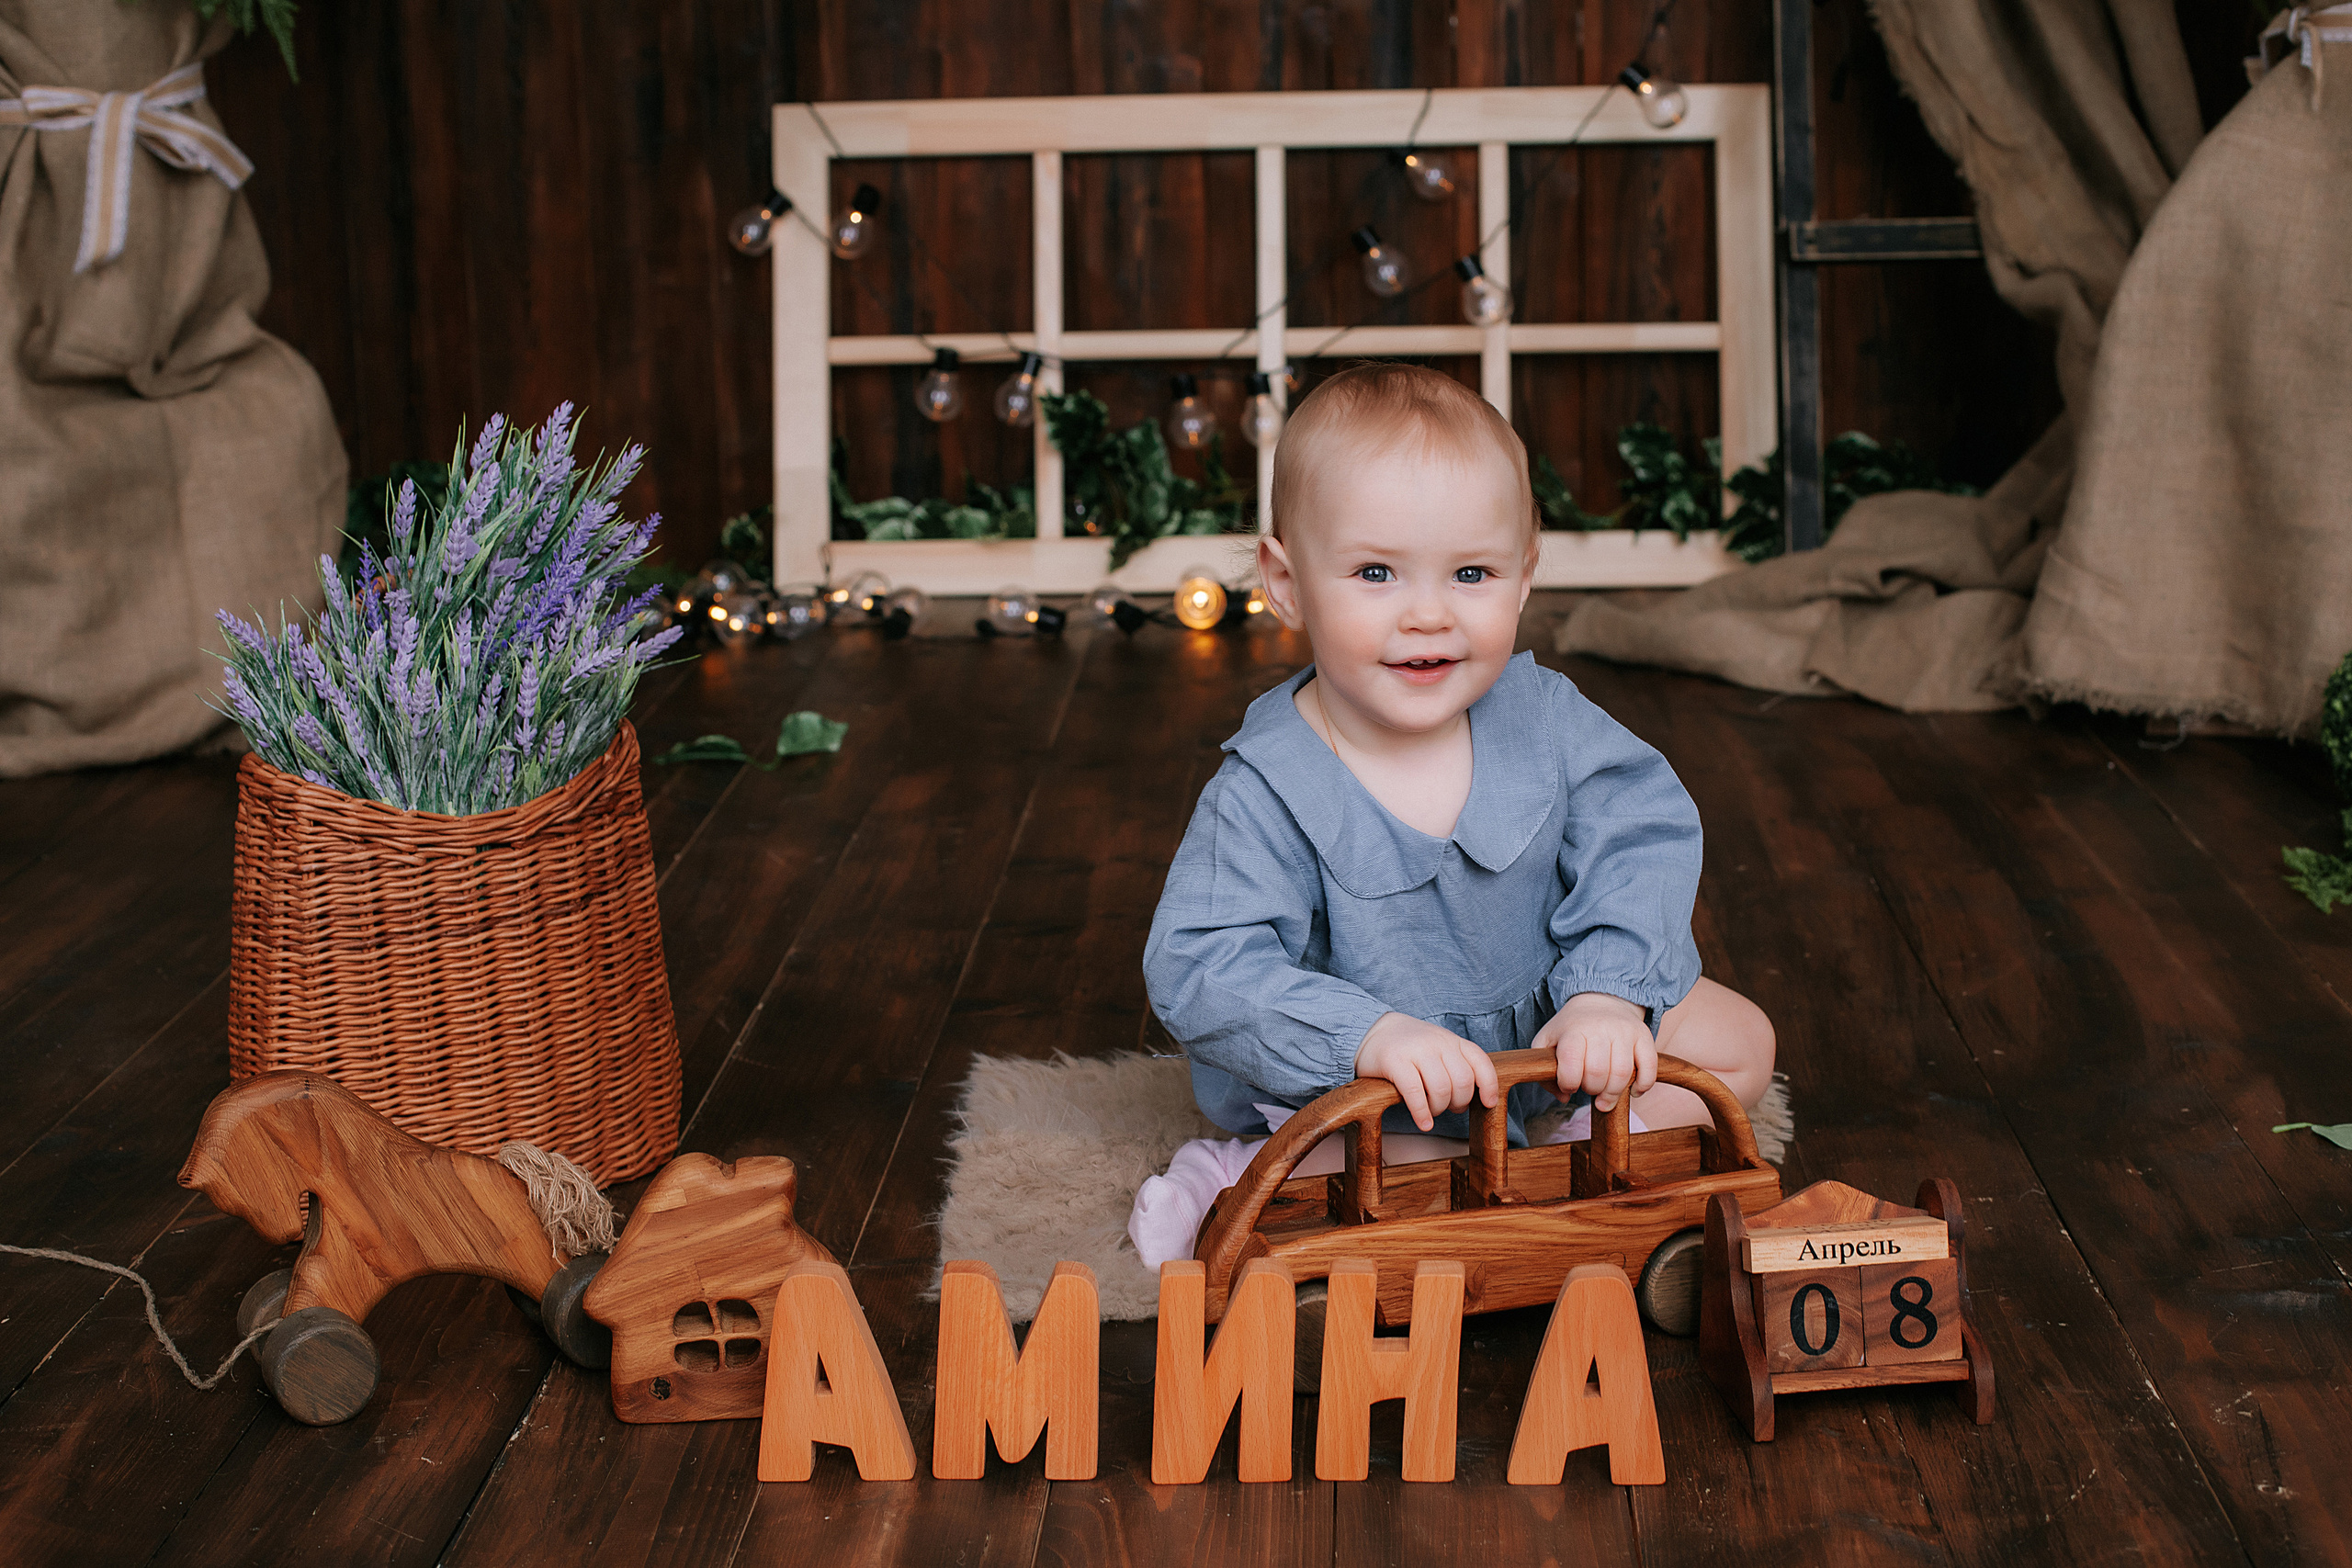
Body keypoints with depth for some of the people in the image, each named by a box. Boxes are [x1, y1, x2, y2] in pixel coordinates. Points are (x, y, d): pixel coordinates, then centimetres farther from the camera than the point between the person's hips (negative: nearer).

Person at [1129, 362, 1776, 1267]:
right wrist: (1371, 1036, -44)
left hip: (1542, 1037, 5)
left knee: (1736, 1040, 1)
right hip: (1349, 1094, -5)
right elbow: (1199, 971, -30)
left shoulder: (1542, 716, -13)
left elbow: (1645, 834, -13)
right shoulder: (1268, 792, -25)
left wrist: (1607, 993, -30)